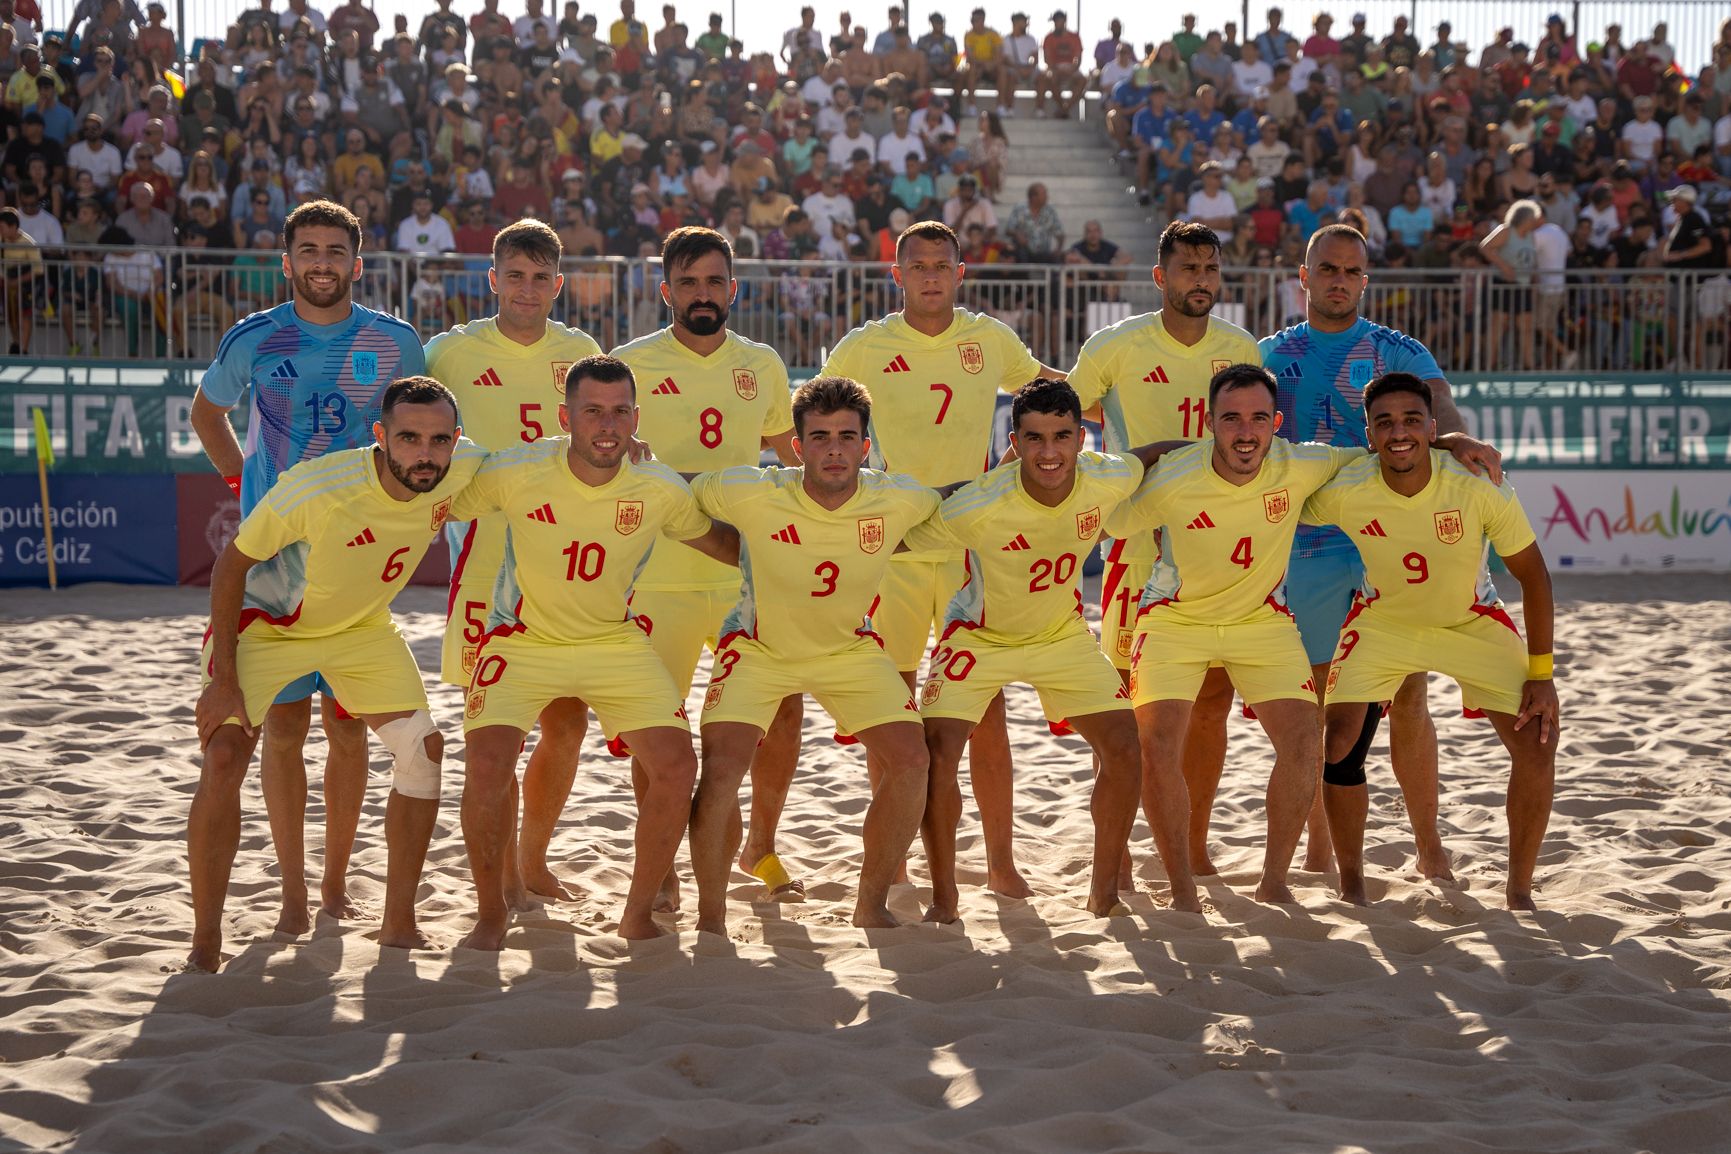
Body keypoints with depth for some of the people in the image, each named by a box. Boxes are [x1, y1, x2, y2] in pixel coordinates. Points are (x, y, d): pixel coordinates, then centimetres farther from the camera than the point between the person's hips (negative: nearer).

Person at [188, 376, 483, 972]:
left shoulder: (462, 469, -23)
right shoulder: (312, 489, -37)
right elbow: (231, 564, -23)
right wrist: (225, 678, -23)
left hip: (361, 626, 5)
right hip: (265, 622, -5)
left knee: (424, 749, -3)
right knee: (223, 758, -18)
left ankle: (398, 923, 10)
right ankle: (205, 940, -5)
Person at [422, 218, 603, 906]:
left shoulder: (581, 353, 10)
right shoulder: (452, 352, 1)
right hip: (488, 558, -3)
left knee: (567, 721, 6)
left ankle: (533, 861, 22)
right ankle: (503, 874, 9)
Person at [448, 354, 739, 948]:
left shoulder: (661, 489, -13)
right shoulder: (514, 473, -20)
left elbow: (719, 540, 7)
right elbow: (439, 510, -2)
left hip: (616, 642, 2)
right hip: (524, 639, -2)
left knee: (677, 765, -11)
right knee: (487, 765, -21)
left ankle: (639, 914, 11)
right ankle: (491, 914, 5)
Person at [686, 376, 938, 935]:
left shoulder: (898, 501, -21)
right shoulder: (751, 494, -28)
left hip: (851, 648, 2)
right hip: (759, 646, -2)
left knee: (910, 758, -11)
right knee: (720, 770, -18)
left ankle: (871, 905, 9)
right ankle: (710, 919, 2)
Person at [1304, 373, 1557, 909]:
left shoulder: (1480, 486, -29)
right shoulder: (1342, 491, -27)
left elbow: (1532, 575, -16)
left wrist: (1541, 674, -14)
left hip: (1471, 620, 0)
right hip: (1381, 621, 0)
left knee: (1537, 743, -11)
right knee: (1340, 745, -13)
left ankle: (1519, 891, 9)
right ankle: (1351, 886, 9)